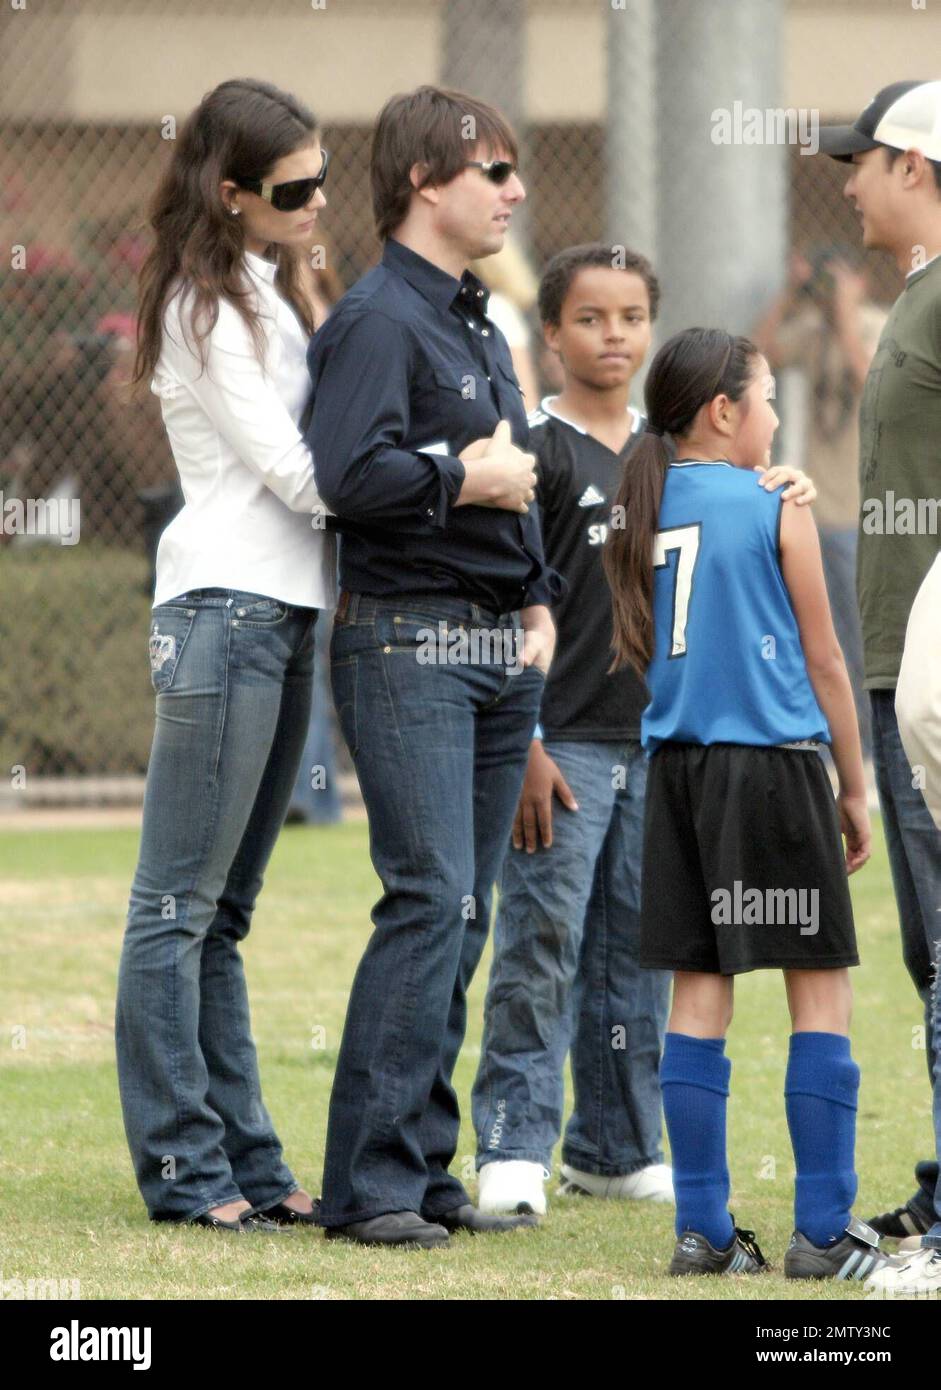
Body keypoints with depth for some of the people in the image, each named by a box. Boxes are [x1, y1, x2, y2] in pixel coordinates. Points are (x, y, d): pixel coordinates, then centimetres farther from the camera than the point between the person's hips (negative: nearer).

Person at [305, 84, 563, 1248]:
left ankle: (423, 1168, 13)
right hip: (407, 642, -9)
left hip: (501, 652, 9)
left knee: (461, 918, 8)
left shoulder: (479, 325, 19)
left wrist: (537, 603, 10)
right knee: (430, 900, -15)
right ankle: (367, 1185, -14)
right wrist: (463, 479, -11)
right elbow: (349, 473, -25)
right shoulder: (377, 319, -10)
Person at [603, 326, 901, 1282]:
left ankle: (703, 1229, 6)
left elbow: (640, 654, 14)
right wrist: (855, 788, 7)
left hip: (677, 764, 5)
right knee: (820, 988, 1)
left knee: (699, 989, 7)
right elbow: (823, 659, 0)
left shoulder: (642, 512, 7)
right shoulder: (779, 510, -5)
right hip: (774, 766, -5)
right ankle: (823, 1232, -2)